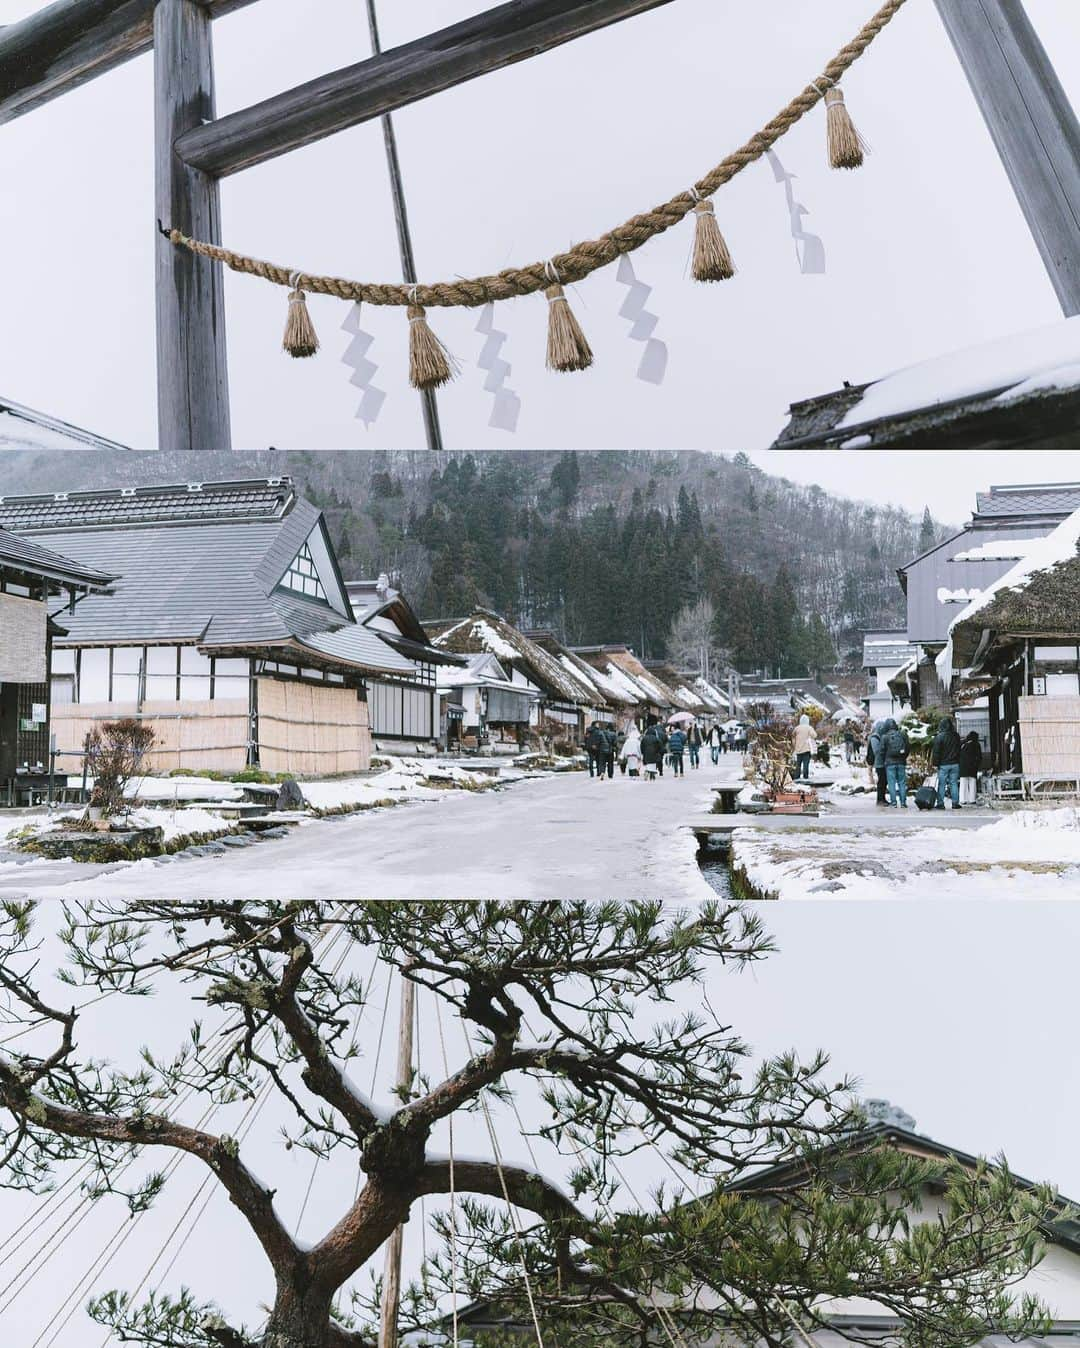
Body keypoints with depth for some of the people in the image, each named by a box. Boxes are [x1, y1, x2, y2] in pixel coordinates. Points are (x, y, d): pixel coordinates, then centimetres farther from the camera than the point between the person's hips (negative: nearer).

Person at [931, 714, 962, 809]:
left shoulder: (939, 737, -11)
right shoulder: (956, 736, 5)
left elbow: (936, 751, -9)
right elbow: (959, 750, 16)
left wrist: (935, 763, -2)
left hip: (943, 764, -4)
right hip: (955, 764, 4)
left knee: (942, 784, 0)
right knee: (954, 783, 8)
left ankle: (940, 803, -1)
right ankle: (955, 803, 8)